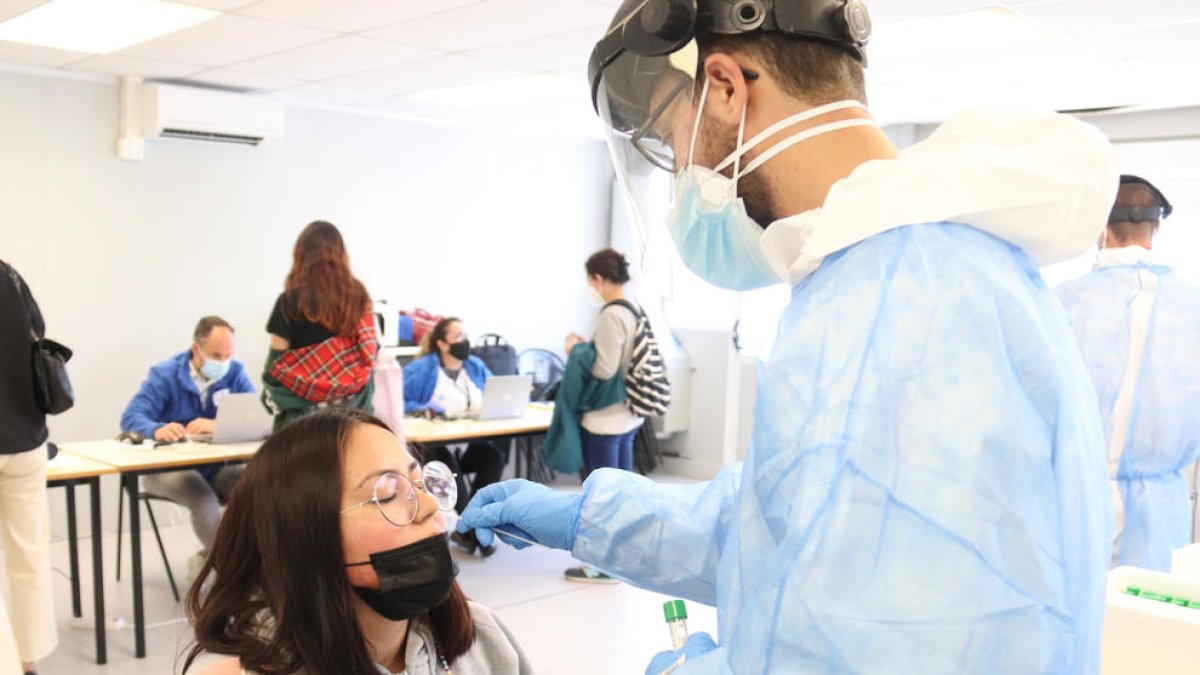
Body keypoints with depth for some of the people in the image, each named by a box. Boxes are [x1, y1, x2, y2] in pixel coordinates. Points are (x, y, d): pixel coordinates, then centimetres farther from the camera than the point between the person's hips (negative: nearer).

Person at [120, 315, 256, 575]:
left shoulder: (234, 373, 1)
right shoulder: (164, 375, -5)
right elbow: (131, 417, -16)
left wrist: (218, 425, -32)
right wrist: (157, 429, -41)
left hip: (217, 465, 3)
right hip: (168, 467, -3)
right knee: (203, 498, -35)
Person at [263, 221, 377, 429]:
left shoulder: (291, 301, -6)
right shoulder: (359, 296, 4)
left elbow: (275, 363, -3)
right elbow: (371, 350, 8)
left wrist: (270, 396, 13)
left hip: (301, 413, -3)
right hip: (352, 411, 3)